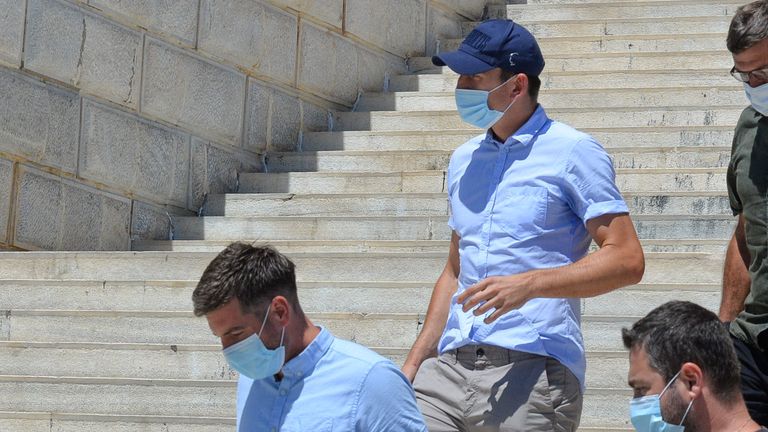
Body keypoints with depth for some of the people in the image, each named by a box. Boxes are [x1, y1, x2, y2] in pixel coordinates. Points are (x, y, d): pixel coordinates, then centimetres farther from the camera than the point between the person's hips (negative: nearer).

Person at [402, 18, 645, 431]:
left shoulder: (572, 152, -1)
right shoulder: (464, 160, 20)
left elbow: (626, 260, -7)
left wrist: (528, 284, -17)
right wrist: (412, 366, 18)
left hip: (533, 369, -5)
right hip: (451, 366, 6)